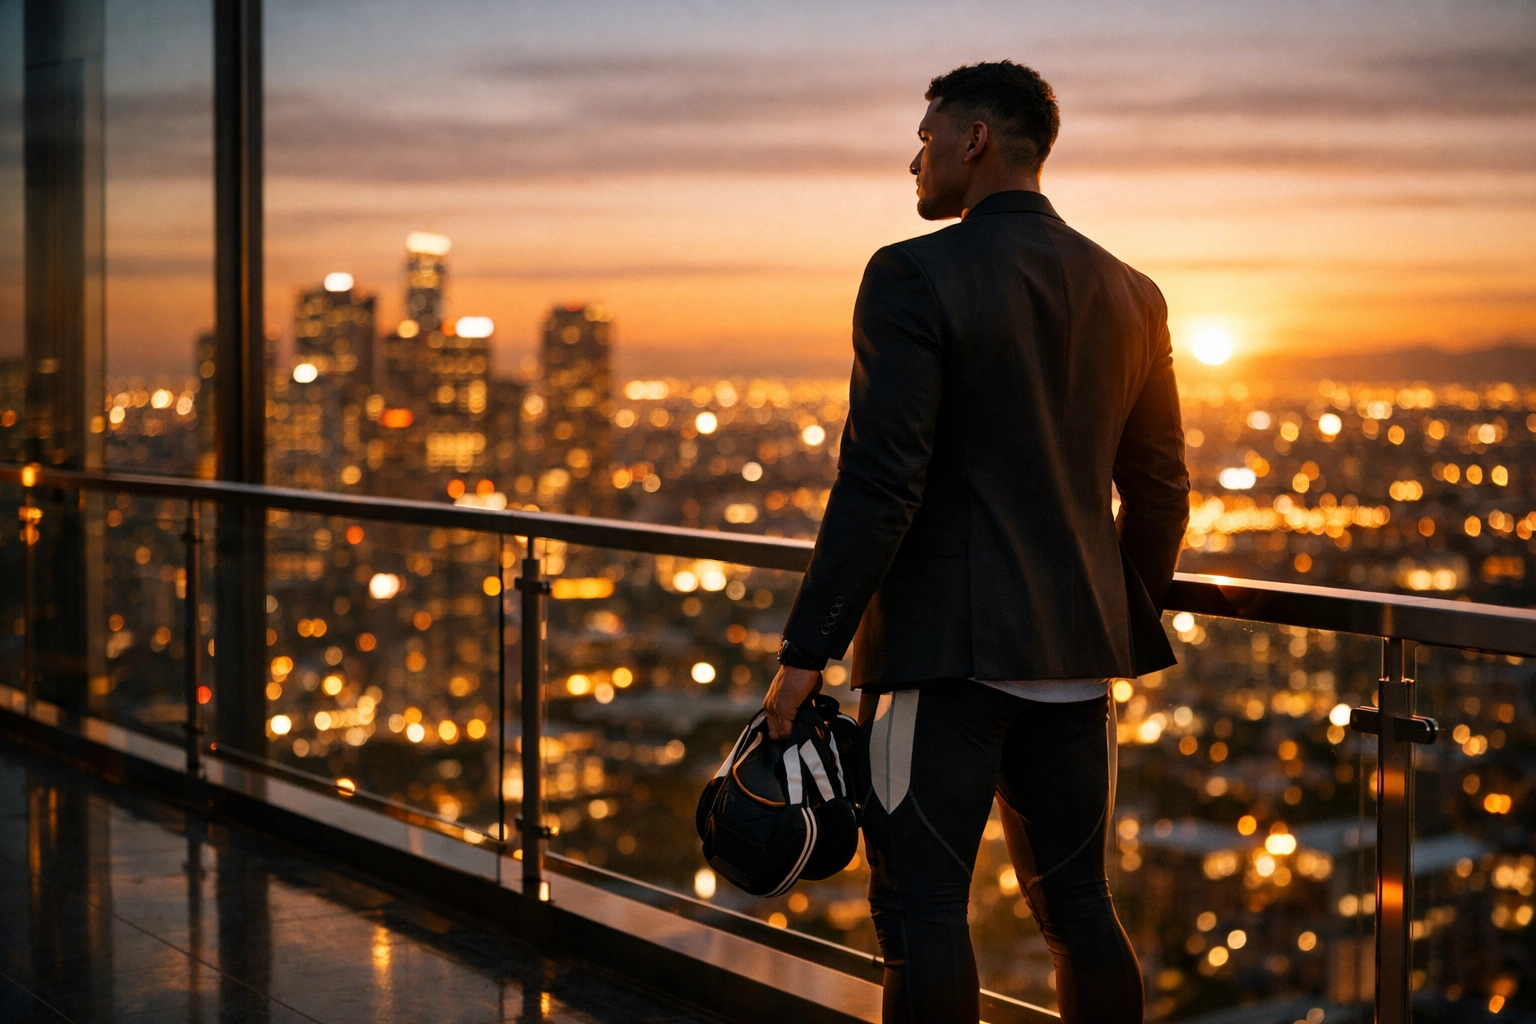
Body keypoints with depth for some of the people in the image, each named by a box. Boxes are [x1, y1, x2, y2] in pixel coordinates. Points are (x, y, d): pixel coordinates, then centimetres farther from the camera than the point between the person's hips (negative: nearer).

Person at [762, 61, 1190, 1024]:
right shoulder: (1131, 294, 9)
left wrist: (807, 652, -13)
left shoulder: (915, 276, -10)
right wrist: (1128, 626, 27)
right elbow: (1162, 493, 14)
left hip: (945, 647, -6)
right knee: (1079, 904, 14)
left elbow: (880, 484, -16)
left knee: (923, 907, -1)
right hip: (1077, 652, 6)